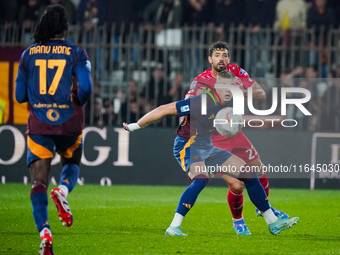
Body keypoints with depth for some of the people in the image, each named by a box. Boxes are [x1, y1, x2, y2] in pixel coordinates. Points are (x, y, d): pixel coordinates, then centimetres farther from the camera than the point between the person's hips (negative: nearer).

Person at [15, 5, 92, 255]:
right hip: (69, 123, 0)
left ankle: (44, 231, -21)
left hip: (38, 125, 1)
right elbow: (86, 88, -14)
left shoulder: (29, 54, 3)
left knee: (39, 183, 0)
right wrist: (76, 101, 7)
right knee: (72, 164, 26)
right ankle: (63, 190, -9)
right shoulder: (76, 53, -3)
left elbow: (20, 95, 5)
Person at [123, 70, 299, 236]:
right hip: (187, 146, -8)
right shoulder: (202, 102, -26)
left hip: (208, 149, 8)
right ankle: (174, 227, -34)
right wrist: (136, 126, -16)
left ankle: (273, 223, 15)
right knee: (200, 179, -38)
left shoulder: (229, 103, -2)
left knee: (250, 174, 5)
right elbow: (164, 110, -22)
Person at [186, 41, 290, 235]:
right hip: (215, 141, -5)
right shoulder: (201, 82, -15)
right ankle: (237, 220, 15)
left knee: (260, 175, 10)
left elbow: (262, 94, -6)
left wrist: (242, 91, -24)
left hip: (235, 134, 5)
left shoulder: (236, 72, -3)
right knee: (236, 186, -13)